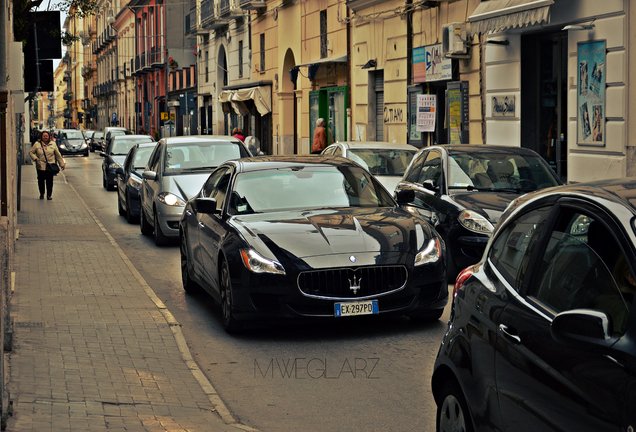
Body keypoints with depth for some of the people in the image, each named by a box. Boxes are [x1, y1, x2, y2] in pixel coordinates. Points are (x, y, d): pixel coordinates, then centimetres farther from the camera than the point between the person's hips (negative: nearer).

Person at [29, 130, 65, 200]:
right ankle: (41, 194, 23)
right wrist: (35, 158, -11)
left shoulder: (53, 144, 5)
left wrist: (62, 164, 8)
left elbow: (58, 155, 9)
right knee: (41, 181, 6)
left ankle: (49, 195, 10)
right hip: (40, 166, 0)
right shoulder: (37, 144, 1)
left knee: (49, 181, -2)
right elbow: (31, 152, 6)